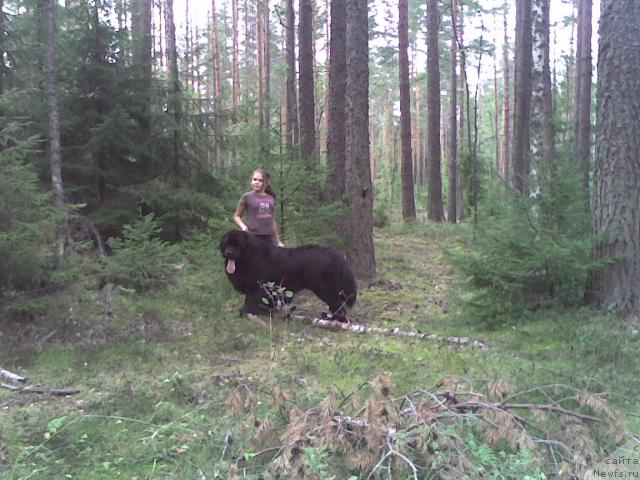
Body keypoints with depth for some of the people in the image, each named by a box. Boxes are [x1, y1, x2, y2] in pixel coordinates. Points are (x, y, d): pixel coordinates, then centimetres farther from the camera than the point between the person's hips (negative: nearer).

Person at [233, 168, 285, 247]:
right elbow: (237, 216, 8)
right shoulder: (247, 197, -2)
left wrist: (278, 241, 19)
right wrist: (243, 226, -12)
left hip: (270, 238, 4)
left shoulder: (271, 198, 9)